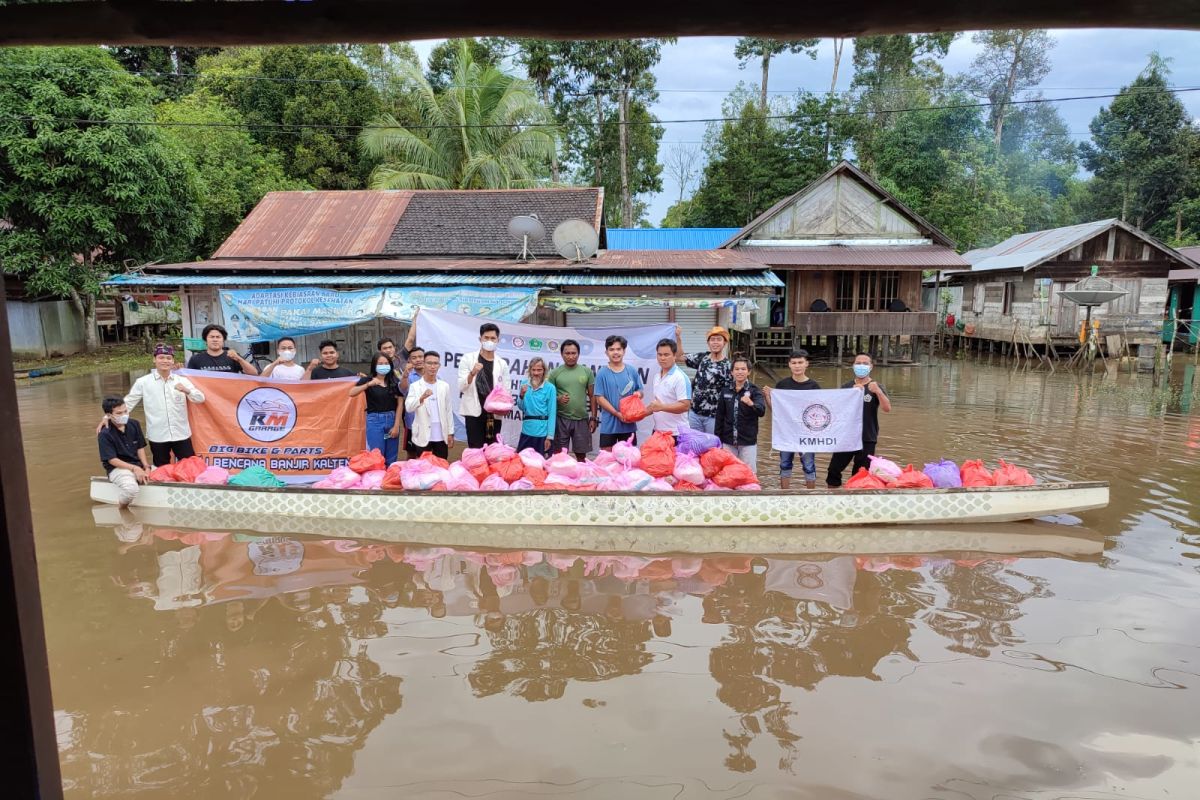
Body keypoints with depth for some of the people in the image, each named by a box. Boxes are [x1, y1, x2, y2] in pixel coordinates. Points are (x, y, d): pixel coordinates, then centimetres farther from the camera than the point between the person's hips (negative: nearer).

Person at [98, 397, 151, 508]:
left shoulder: (134, 424, 2)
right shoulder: (104, 434, -14)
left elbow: (140, 448, 6)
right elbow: (112, 460, -16)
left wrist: (146, 467, -7)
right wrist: (134, 468, -25)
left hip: (138, 464, 6)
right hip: (118, 468, -6)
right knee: (131, 489, -35)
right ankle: (122, 506, -2)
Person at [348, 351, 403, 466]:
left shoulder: (394, 381, 6)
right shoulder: (367, 380, 0)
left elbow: (399, 404, 4)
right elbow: (351, 393, -15)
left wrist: (396, 425, -3)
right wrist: (368, 384, -28)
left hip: (392, 419, 3)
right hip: (375, 421, -2)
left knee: (391, 459, 8)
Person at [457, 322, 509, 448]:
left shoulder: (502, 364, 10)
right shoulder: (468, 359, 2)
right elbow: (461, 387, -4)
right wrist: (472, 374, -22)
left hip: (494, 414, 3)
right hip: (474, 413, -3)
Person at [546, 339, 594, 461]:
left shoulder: (587, 372, 4)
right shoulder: (555, 373, 1)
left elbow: (592, 396, 8)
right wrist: (558, 399, -17)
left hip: (582, 419, 1)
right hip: (561, 419, -1)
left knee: (581, 456, 8)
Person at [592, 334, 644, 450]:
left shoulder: (632, 371, 5)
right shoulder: (602, 373, -5)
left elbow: (640, 391, 13)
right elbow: (599, 398, -7)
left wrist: (638, 393, -13)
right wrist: (617, 413, -16)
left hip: (628, 423, 3)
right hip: (609, 423, -2)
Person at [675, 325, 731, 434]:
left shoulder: (727, 366, -9)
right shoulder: (701, 358, 4)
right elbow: (680, 357, 12)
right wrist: (678, 337, 2)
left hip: (713, 416, -4)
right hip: (694, 413, 4)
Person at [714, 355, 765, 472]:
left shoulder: (755, 391, -6)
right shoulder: (726, 391, 4)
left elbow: (762, 411, -23)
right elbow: (720, 416, 9)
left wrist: (751, 403, -44)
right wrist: (718, 439, 6)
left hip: (748, 441, -3)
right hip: (728, 441, 3)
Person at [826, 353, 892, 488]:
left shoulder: (875, 387, 0)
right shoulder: (846, 386, 7)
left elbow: (887, 409, -13)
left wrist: (878, 391, -30)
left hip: (867, 440, -2)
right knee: (834, 470, 3)